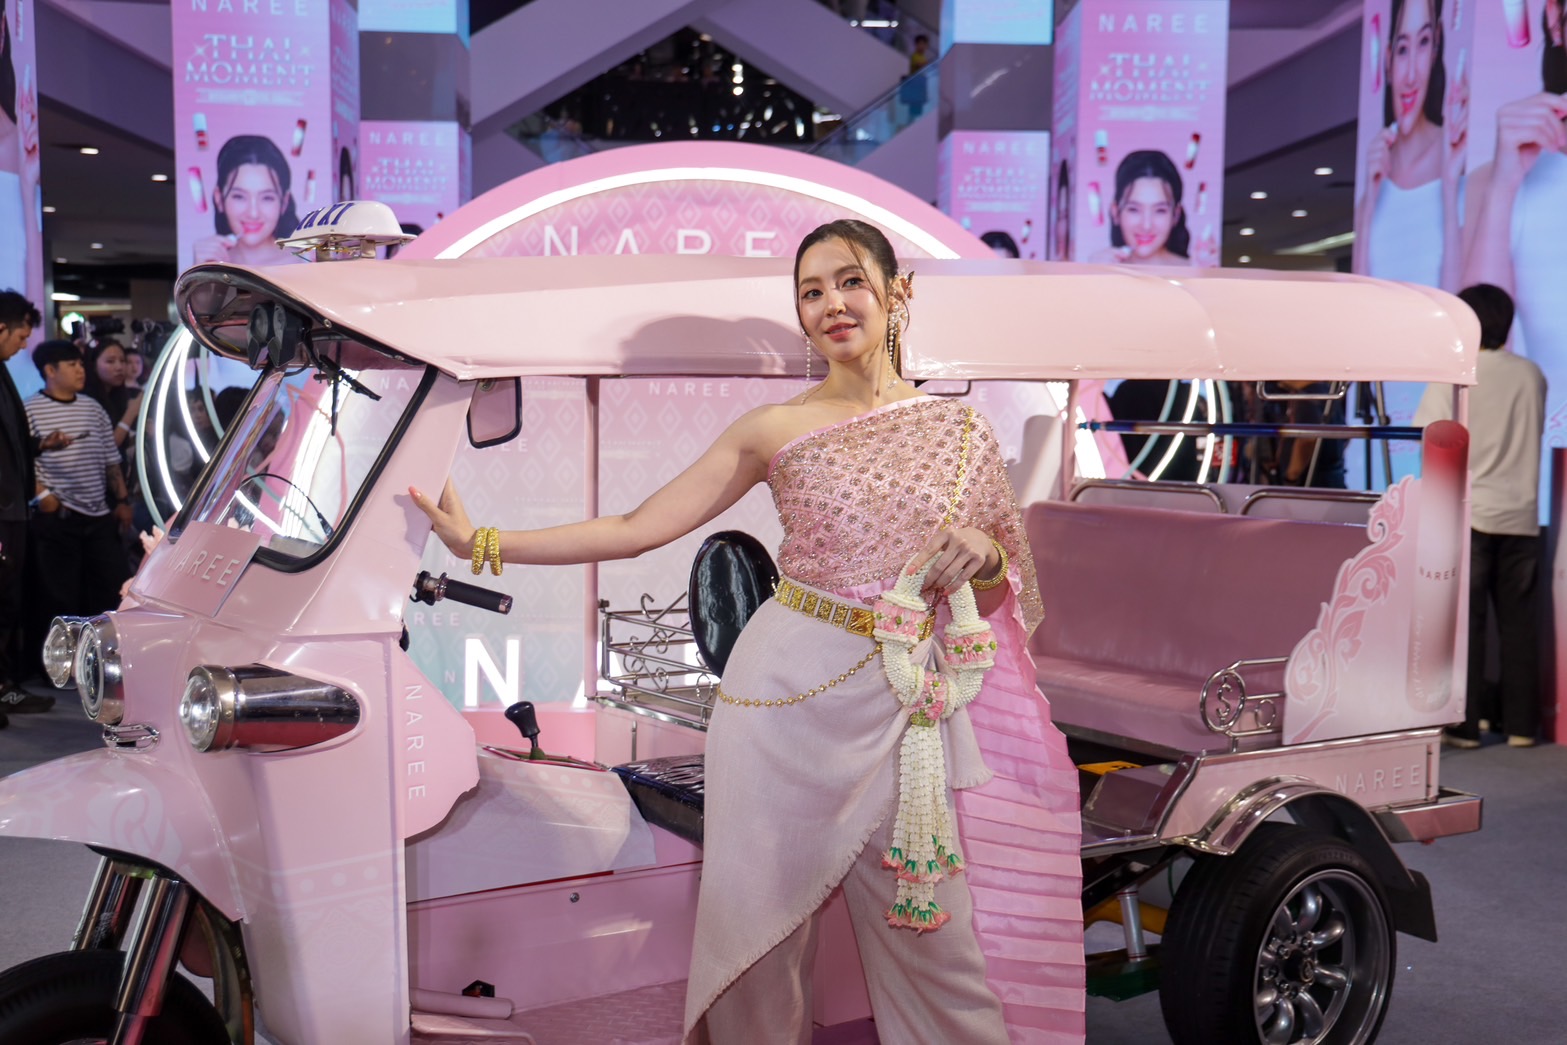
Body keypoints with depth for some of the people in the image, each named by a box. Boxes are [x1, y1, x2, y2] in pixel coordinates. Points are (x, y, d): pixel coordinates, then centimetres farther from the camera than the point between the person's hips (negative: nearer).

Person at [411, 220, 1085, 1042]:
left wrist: (984, 554, -10)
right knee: (759, 917, 7)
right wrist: (480, 542, -4)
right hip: (786, 692, 0)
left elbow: (997, 599, 12)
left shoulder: (960, 430, 6)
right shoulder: (774, 429, 2)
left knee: (935, 939, 1)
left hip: (902, 707, 1)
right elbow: (635, 530, -1)